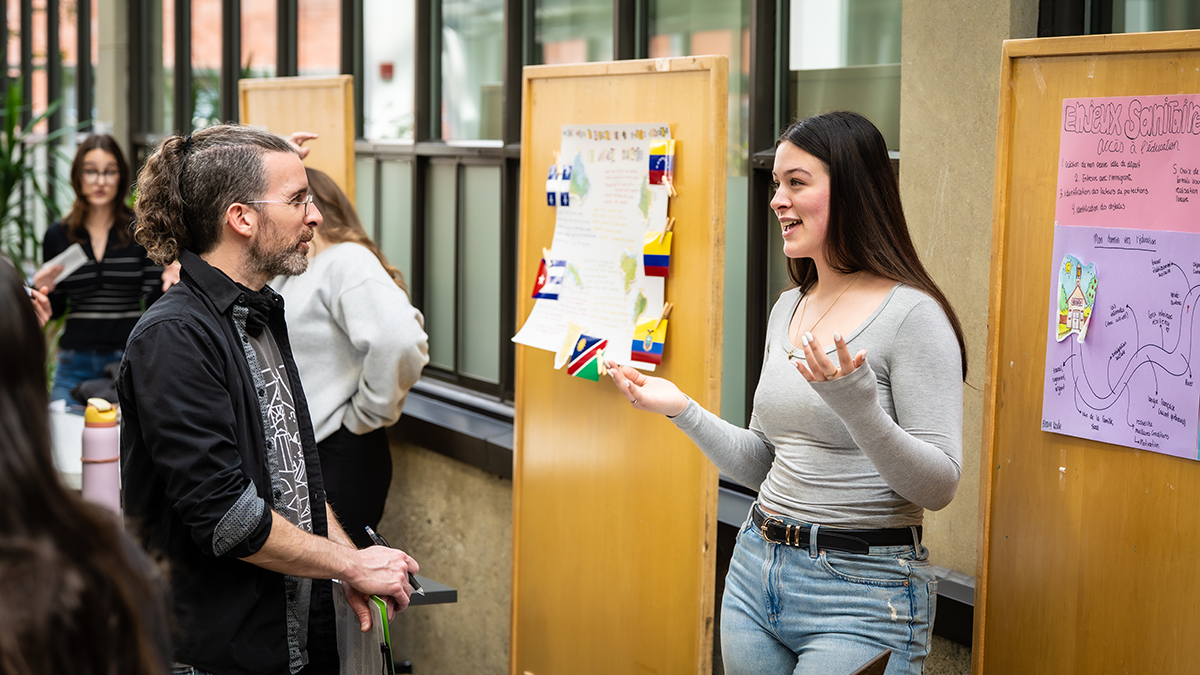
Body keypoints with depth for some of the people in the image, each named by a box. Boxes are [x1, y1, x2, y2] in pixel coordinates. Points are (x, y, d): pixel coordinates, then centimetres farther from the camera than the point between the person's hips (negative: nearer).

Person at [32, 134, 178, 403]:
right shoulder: (57, 235, 5)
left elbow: (152, 303, -2)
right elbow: (55, 310, 11)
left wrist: (165, 283, -22)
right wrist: (44, 290, -9)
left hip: (129, 360, -2)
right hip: (75, 364, 2)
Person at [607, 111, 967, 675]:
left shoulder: (911, 314, -13)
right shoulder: (789, 310, 10)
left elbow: (939, 487, -17)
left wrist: (857, 404, -29)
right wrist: (682, 409, 5)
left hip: (863, 590, -7)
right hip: (757, 571, 7)